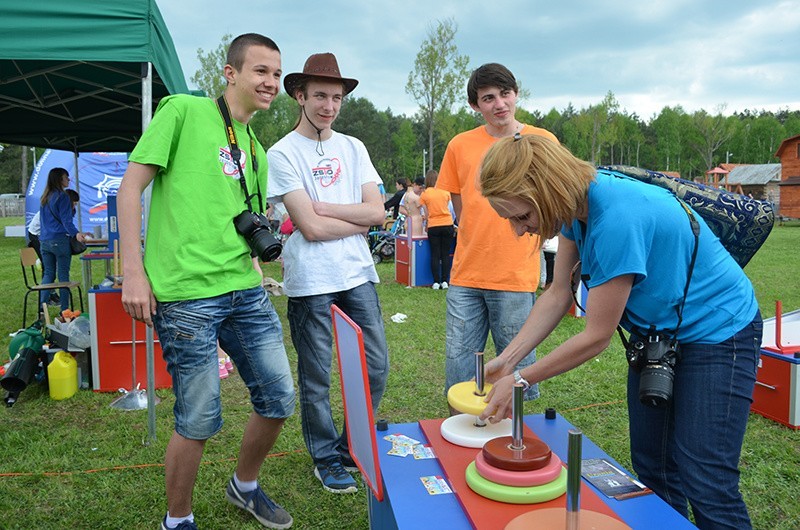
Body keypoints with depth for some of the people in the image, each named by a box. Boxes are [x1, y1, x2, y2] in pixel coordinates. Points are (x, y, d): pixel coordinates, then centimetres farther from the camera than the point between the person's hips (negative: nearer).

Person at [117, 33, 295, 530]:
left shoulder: (256, 150, 19)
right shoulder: (183, 111, -2)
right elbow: (131, 186, -6)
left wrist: (258, 260, 6)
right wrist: (134, 273, -11)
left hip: (246, 293, 7)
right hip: (186, 297, -7)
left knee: (279, 398, 10)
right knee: (200, 421, 1)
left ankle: (245, 486, 37)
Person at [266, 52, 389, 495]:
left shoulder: (352, 148, 11)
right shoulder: (282, 153, -4)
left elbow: (377, 211, 0)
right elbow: (311, 227, -14)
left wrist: (322, 206, -8)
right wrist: (359, 219, -3)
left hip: (358, 275, 5)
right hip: (310, 282, -5)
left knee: (376, 367, 10)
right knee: (316, 379, 6)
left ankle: (351, 448, 30)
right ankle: (326, 459, 27)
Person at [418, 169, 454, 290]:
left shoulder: (424, 194, 1)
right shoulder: (445, 192, 6)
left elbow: (426, 214, 2)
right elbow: (446, 208, 12)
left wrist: (426, 224, 16)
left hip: (433, 227, -1)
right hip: (447, 225, 1)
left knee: (435, 255, 4)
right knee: (446, 255, 6)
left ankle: (436, 282, 2)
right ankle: (444, 281, 4)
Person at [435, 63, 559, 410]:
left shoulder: (542, 142, 0)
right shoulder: (460, 145, 6)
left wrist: (526, 248, 4)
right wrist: (479, 246, 11)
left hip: (516, 278, -2)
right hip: (465, 276, 2)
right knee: (459, 365, 9)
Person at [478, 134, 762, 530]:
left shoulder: (617, 219, -35)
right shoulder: (575, 203, -10)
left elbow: (597, 337, -25)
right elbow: (558, 295, -2)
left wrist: (520, 380, -16)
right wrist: (505, 360, -8)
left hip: (717, 331, -8)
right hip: (658, 331, 8)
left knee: (706, 487, -6)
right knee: (652, 469, 11)